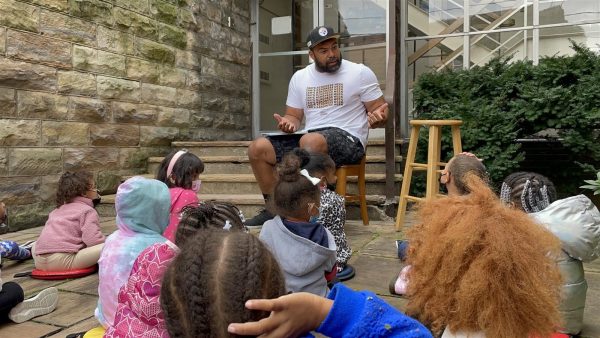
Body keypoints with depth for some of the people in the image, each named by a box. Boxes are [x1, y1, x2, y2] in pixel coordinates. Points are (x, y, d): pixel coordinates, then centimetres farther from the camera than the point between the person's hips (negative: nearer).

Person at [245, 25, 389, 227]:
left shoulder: (360, 73, 0)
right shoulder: (299, 77, 12)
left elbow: (380, 112, 1)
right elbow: (295, 115, 18)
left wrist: (377, 118, -24)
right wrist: (289, 123, -7)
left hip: (348, 139, -5)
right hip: (309, 138, 5)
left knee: (310, 141, -38)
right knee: (257, 148, -11)